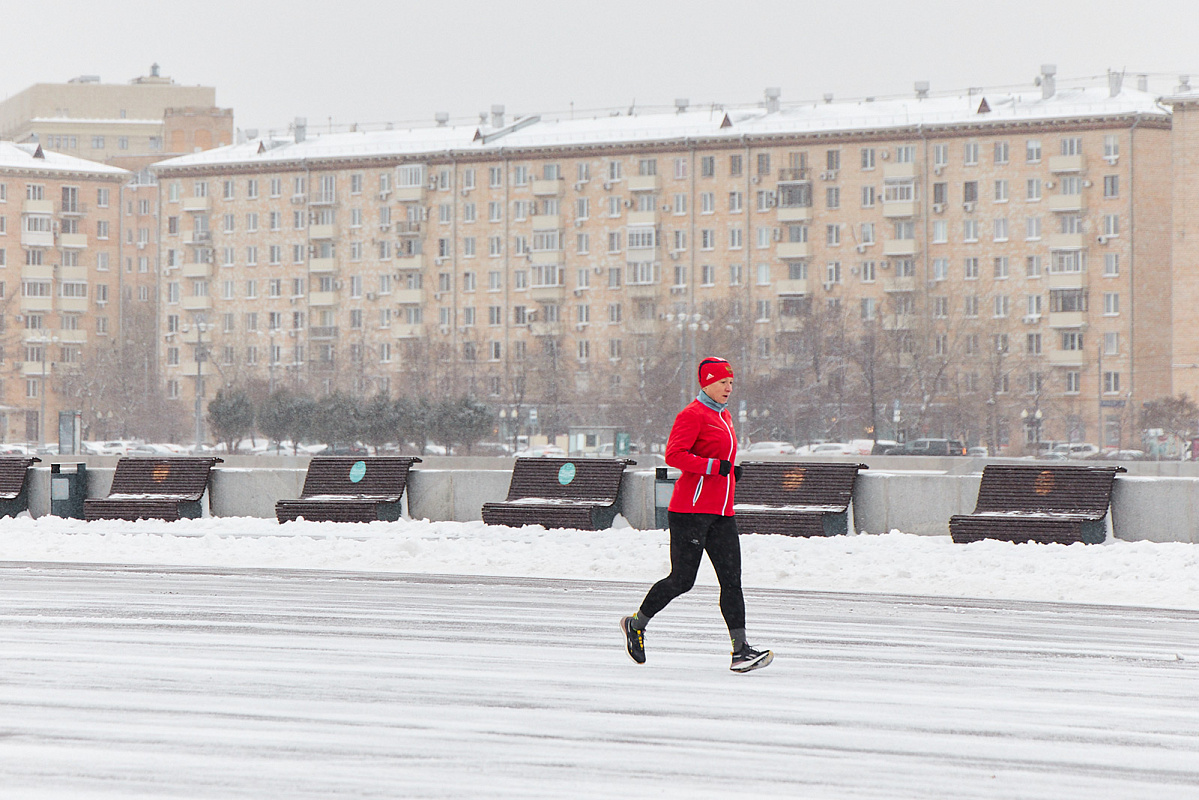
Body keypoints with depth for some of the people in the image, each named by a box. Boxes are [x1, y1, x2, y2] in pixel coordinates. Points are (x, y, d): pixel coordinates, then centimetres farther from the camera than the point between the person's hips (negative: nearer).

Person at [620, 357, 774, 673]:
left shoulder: (724, 416, 19)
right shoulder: (692, 415, -9)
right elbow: (674, 455, -19)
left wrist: (731, 472, 15)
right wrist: (714, 466, -22)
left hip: (721, 511, 8)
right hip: (691, 509, -8)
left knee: (732, 579, -2)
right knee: (682, 580, -3)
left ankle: (741, 650, -7)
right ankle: (636, 623, 19)